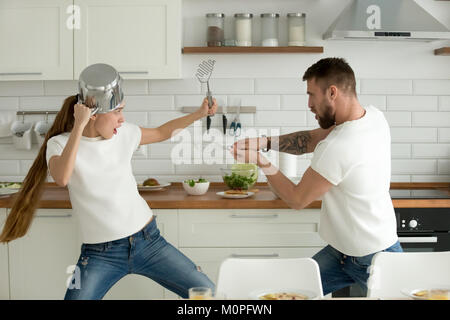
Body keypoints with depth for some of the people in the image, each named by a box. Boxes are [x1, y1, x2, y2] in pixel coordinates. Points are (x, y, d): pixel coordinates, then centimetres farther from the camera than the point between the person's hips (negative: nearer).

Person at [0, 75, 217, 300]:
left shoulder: (124, 133, 3)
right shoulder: (60, 144, -8)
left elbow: (161, 133, 22)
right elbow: (62, 178, -30)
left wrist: (200, 113, 13)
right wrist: (79, 125, -29)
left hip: (148, 241, 3)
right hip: (100, 255, -3)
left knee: (208, 293, 1)